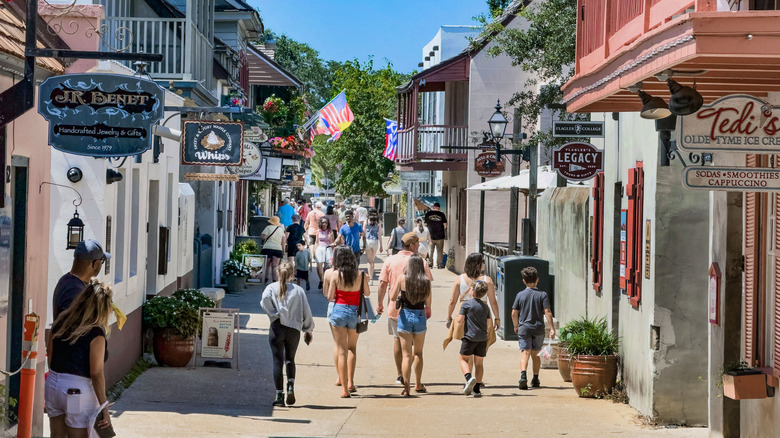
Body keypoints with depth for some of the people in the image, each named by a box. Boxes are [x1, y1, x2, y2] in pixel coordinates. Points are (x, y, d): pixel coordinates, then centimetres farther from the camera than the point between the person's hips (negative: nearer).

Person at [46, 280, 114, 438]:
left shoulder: (61, 322, 4)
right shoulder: (96, 333, -15)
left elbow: (51, 358, 11)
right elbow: (96, 373, -16)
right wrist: (104, 407, -11)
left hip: (53, 385, 6)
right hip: (79, 390, -6)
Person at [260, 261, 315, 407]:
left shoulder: (272, 287, 1)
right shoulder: (298, 290, 3)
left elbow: (265, 299, -21)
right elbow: (306, 311, 4)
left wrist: (274, 314, -8)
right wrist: (309, 329, 15)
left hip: (277, 328, -1)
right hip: (294, 329, 1)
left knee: (278, 361, 4)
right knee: (290, 359, 19)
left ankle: (279, 395, 0)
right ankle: (291, 385, -3)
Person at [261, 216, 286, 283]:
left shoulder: (268, 228, -1)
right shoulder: (281, 229, 13)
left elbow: (263, 237, -10)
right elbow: (283, 241, 11)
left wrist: (261, 234, 12)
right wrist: (283, 251, 15)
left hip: (268, 248, -3)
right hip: (278, 249, 3)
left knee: (266, 265, 9)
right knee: (275, 266, -1)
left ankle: (265, 278, 10)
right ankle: (274, 280, -10)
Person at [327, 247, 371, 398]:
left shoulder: (336, 274, -8)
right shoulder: (361, 274, -3)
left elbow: (330, 297, -6)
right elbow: (367, 293, 8)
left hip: (339, 311, -2)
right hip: (355, 312, 2)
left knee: (342, 351, 2)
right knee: (352, 347, 22)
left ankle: (344, 388, -1)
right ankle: (350, 382, 17)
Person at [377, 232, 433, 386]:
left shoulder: (390, 261, 0)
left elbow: (383, 283, -1)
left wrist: (380, 303, 9)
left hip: (394, 308, 2)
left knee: (397, 340, 12)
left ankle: (400, 375, 16)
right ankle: (406, 375, 2)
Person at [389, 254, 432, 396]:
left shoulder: (402, 278, -8)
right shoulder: (426, 281, -5)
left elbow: (392, 297, -8)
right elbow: (428, 304, -1)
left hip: (405, 316, -1)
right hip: (420, 317, 1)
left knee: (406, 354, 1)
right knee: (418, 353, 18)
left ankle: (406, 387, -8)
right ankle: (418, 385, 28)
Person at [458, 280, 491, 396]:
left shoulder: (466, 304, -6)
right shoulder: (485, 307, 9)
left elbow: (460, 320, -10)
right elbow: (488, 323, 11)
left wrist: (459, 316, 12)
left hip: (469, 337, -4)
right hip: (482, 338, 5)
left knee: (464, 359, 4)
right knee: (479, 362, 9)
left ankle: (469, 377, -23)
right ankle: (477, 388, 9)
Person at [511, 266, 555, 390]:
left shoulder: (520, 295, 1)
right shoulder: (542, 294, -2)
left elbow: (514, 313, 4)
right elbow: (547, 312, -9)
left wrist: (516, 326, 19)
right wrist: (552, 328, -6)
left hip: (524, 328, -1)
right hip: (539, 329, 1)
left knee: (525, 353, -8)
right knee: (535, 354, 17)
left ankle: (523, 375, -32)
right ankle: (535, 379, 22)